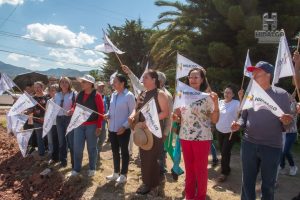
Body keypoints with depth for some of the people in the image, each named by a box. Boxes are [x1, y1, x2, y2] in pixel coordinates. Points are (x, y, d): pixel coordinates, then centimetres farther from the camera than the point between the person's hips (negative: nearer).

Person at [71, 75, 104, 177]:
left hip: (92, 125, -4)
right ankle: (76, 169, 23)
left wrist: (99, 126, -13)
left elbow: (101, 112, -9)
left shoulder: (96, 95, -8)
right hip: (79, 124, 5)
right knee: (77, 148, 7)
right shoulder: (79, 95, 9)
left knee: (92, 148, 9)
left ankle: (92, 168, 25)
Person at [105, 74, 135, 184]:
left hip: (123, 129, -7)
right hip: (112, 128, 7)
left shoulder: (129, 95, -12)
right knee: (115, 151, 16)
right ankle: (116, 173, 32)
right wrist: (107, 115, -4)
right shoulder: (113, 94, 8)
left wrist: (124, 126, -18)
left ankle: (123, 175, 21)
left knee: (124, 151, 7)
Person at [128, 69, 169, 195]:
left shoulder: (160, 94, -11)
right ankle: (147, 182, 31)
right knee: (144, 157, 15)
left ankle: (150, 183, 18)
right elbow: (137, 108, 17)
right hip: (142, 130, 7)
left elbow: (165, 113, -16)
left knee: (151, 157, 2)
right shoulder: (142, 94, 11)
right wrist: (133, 115, -7)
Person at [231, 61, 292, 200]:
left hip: (272, 147, -2)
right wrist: (238, 124, -9)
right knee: (247, 182, 15)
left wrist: (286, 122, -24)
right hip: (248, 144, 3)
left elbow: (286, 125, -1)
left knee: (268, 185, 14)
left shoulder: (281, 94, -5)